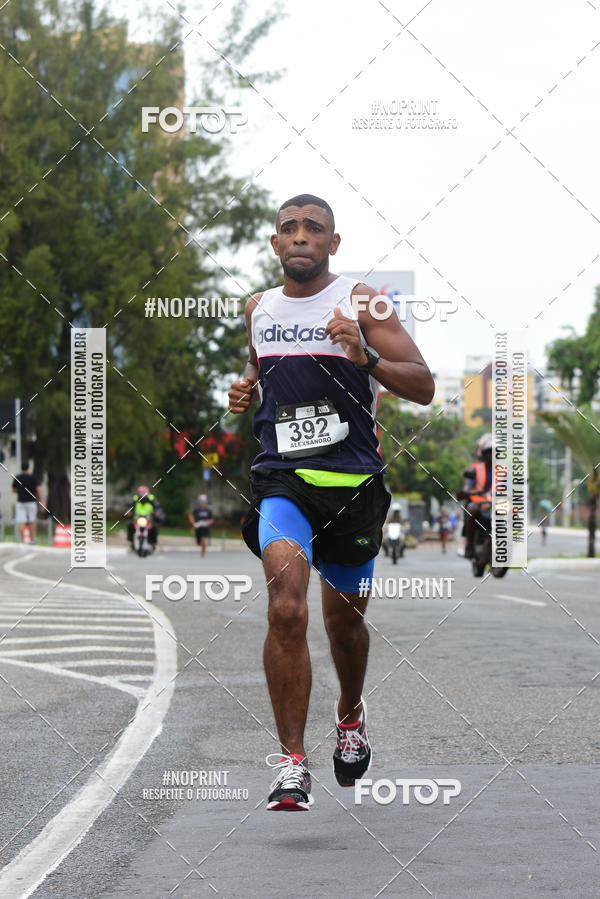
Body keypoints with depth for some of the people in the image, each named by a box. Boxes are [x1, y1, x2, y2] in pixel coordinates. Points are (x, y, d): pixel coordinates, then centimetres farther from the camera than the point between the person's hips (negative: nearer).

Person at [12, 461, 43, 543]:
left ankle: (22, 540, -9)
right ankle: (32, 539, 14)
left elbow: (13, 490, 11)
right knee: (32, 521, 11)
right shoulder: (33, 477, -6)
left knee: (21, 522, -2)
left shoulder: (16, 478, -1)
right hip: (31, 502, 0)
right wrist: (41, 501, -6)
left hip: (20, 502, 0)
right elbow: (38, 489, -10)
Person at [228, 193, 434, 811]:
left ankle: (350, 714, 48)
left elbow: (424, 388, -7)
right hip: (282, 480, 1)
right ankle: (292, 764, -17)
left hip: (353, 481, -1)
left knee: (344, 620, 16)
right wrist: (245, 389, 9)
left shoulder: (359, 301, -2)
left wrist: (366, 358, -23)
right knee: (286, 608, -22)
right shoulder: (258, 308, 10)